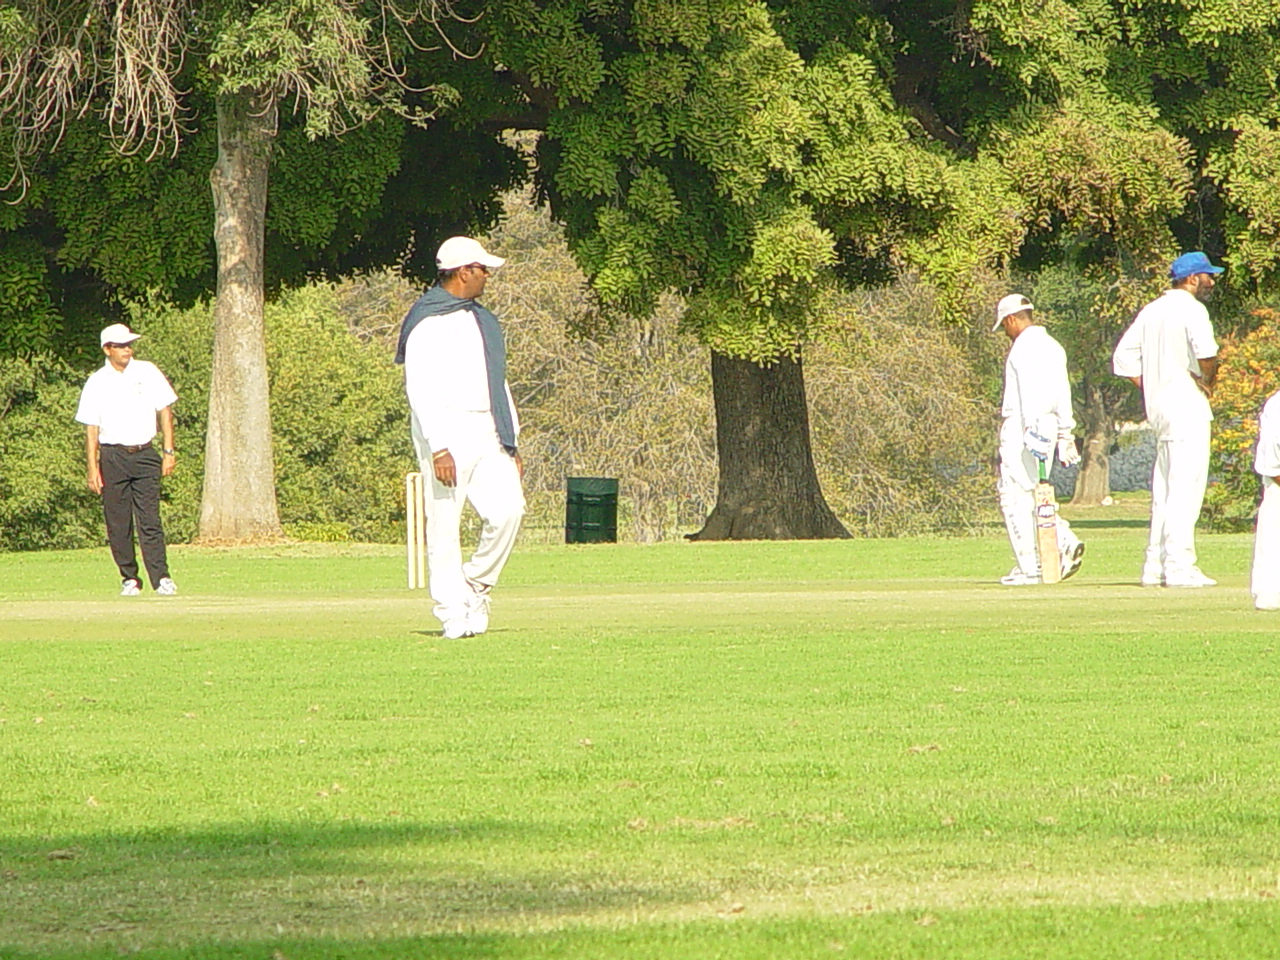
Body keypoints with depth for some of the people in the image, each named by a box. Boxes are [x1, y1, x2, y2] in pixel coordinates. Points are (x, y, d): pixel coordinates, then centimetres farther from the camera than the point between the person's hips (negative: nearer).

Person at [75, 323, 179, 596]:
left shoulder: (148, 373, 6)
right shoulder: (96, 383, 3)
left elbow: (164, 411, 9)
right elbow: (91, 427, 3)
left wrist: (169, 451, 2)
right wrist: (92, 468, -4)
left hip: (144, 454, 0)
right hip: (113, 457, 0)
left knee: (149, 520, -8)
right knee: (118, 523, 1)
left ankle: (161, 578, -12)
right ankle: (129, 578, 10)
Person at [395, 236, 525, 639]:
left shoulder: (481, 320, 19)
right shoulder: (428, 323, -7)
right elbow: (420, 390, -15)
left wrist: (511, 444, 19)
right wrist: (438, 448, -23)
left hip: (487, 435, 7)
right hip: (447, 431, -7)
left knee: (507, 509, -11)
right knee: (444, 525, -6)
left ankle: (477, 585, 9)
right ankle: (453, 613, -2)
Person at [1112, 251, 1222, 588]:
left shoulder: (1151, 310, 15)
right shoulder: (1191, 308, -10)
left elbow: (1123, 357, 16)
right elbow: (1205, 349, -28)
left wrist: (1150, 389, 13)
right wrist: (1206, 380, -10)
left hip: (1158, 408, 8)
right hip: (1188, 409, -8)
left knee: (1163, 491, 12)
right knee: (1185, 487, -9)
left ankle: (1155, 567, 13)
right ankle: (1179, 567, -14)